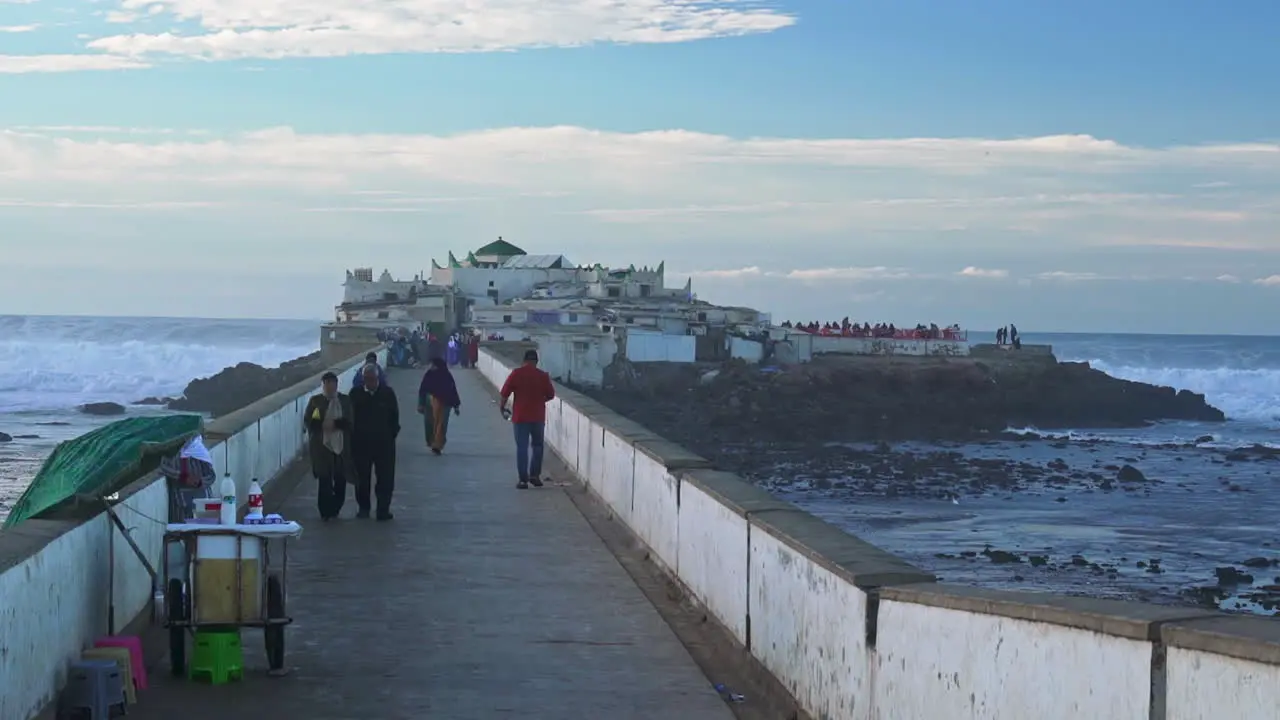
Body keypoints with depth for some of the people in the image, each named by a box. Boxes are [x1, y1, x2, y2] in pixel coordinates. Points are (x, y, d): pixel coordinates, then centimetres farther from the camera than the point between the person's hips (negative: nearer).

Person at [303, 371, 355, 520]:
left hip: (341, 447, 2)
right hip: (321, 447, -2)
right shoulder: (315, 401, 7)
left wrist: (336, 424, -13)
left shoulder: (345, 400, 9)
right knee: (324, 480, -7)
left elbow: (351, 421, 2)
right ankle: (325, 512, -1)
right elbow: (306, 421, 4)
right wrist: (322, 425, -12)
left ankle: (334, 510, 16)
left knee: (340, 480, 2)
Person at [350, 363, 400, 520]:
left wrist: (392, 434, -2)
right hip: (361, 442, 0)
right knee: (362, 477, 7)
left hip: (384, 442, 0)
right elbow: (351, 417, 1)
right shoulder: (356, 394, -2)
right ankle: (363, 507, 18)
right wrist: (354, 436, -4)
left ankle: (383, 509, 6)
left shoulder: (387, 393, -1)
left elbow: (394, 417, 3)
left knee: (385, 478, 0)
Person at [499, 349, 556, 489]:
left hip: (520, 416, -1)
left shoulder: (516, 374, -6)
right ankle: (535, 474, 10)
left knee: (521, 447, 2)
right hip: (538, 416, 1)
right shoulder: (543, 376, -3)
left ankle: (523, 479, -2)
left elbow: (505, 393, -7)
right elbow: (551, 395, 4)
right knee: (537, 446, 17)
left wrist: (502, 407, 9)